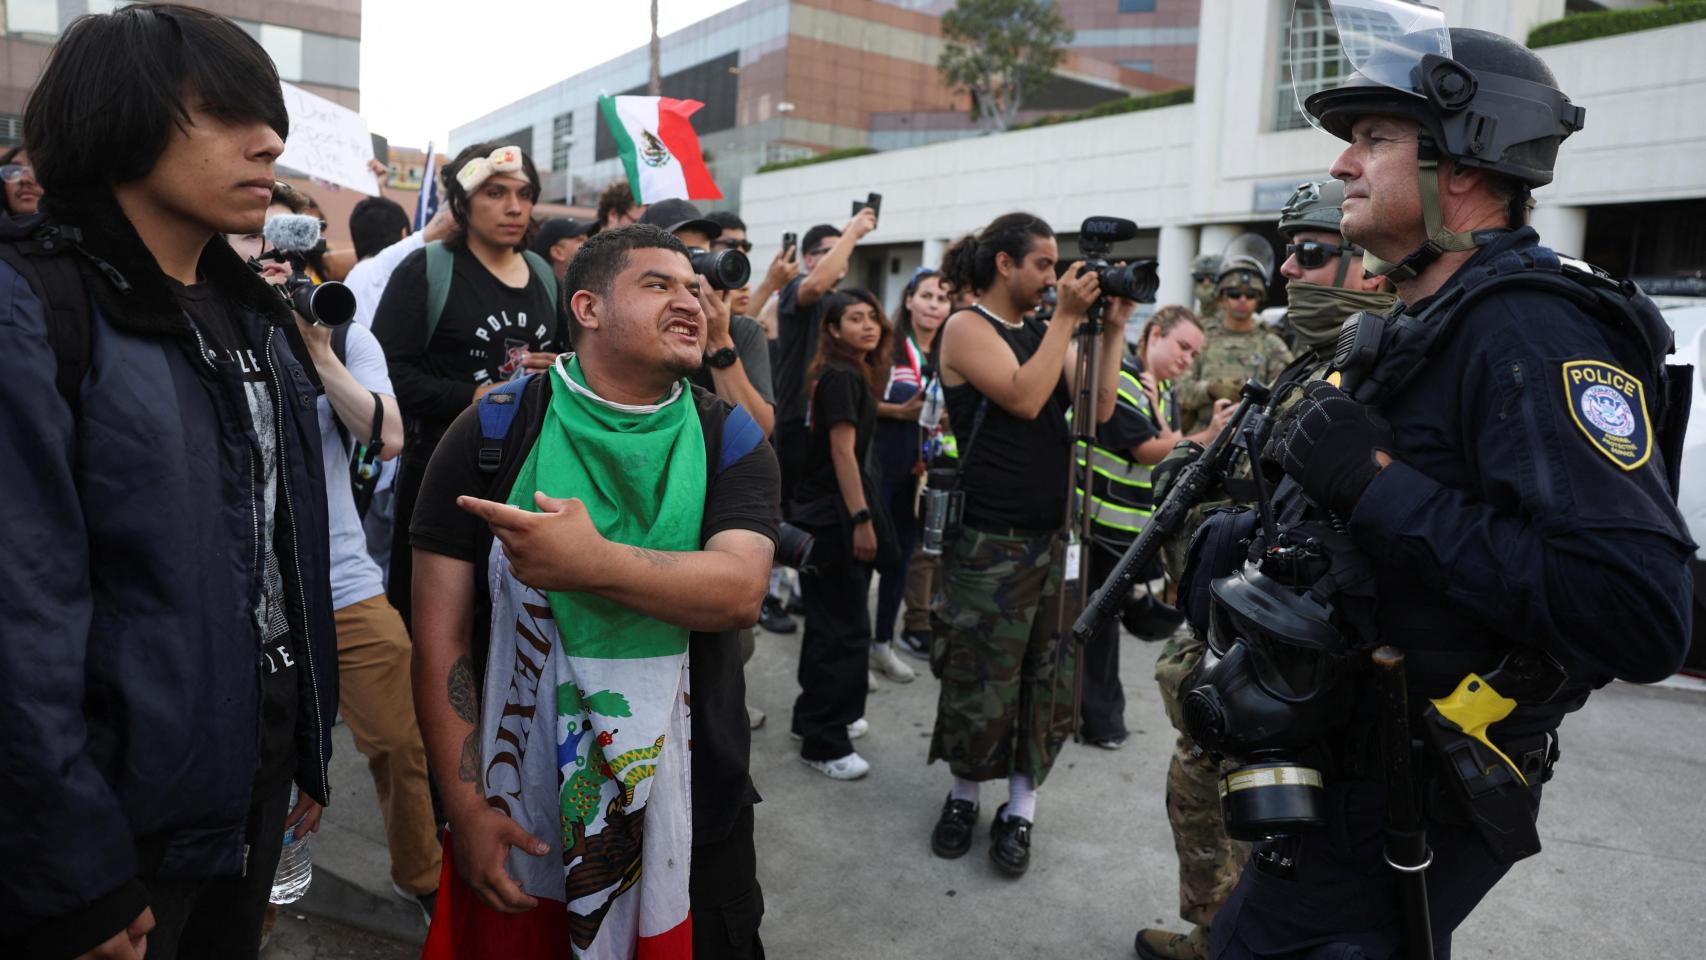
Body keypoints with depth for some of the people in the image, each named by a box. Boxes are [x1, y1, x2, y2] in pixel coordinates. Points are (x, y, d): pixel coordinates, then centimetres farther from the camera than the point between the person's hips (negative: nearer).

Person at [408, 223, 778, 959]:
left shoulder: (730, 441, -2)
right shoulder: (492, 433, -5)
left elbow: (740, 591, -18)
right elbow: (441, 631, -6)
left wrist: (592, 563, -32)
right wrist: (466, 806, -10)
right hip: (519, 809, 0)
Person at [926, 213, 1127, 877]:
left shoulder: (1046, 332, 14)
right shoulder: (967, 328, -5)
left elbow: (1098, 409, 6)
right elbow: (1024, 398, -20)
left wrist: (1112, 328, 0)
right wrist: (1067, 317, -15)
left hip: (1052, 536, 6)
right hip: (990, 542, -6)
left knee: (1049, 680, 8)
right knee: (980, 683, 4)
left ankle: (1019, 810, 21)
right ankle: (963, 795, 26)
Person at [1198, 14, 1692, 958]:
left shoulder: (1530, 331, -23)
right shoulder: (1419, 326, 9)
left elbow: (1639, 620, -33)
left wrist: (1382, 487, -31)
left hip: (1400, 806, -10)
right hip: (1351, 762, 10)